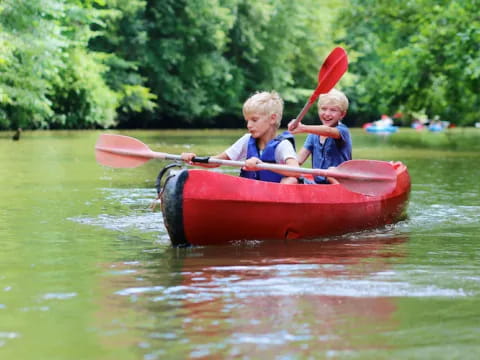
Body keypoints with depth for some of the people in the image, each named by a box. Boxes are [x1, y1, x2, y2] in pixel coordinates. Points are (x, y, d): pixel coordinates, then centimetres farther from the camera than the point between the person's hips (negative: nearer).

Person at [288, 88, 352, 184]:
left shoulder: (342, 130, -6)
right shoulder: (314, 135, 13)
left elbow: (328, 131, -28)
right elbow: (300, 158, 3)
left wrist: (303, 128, -44)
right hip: (318, 183, 5)